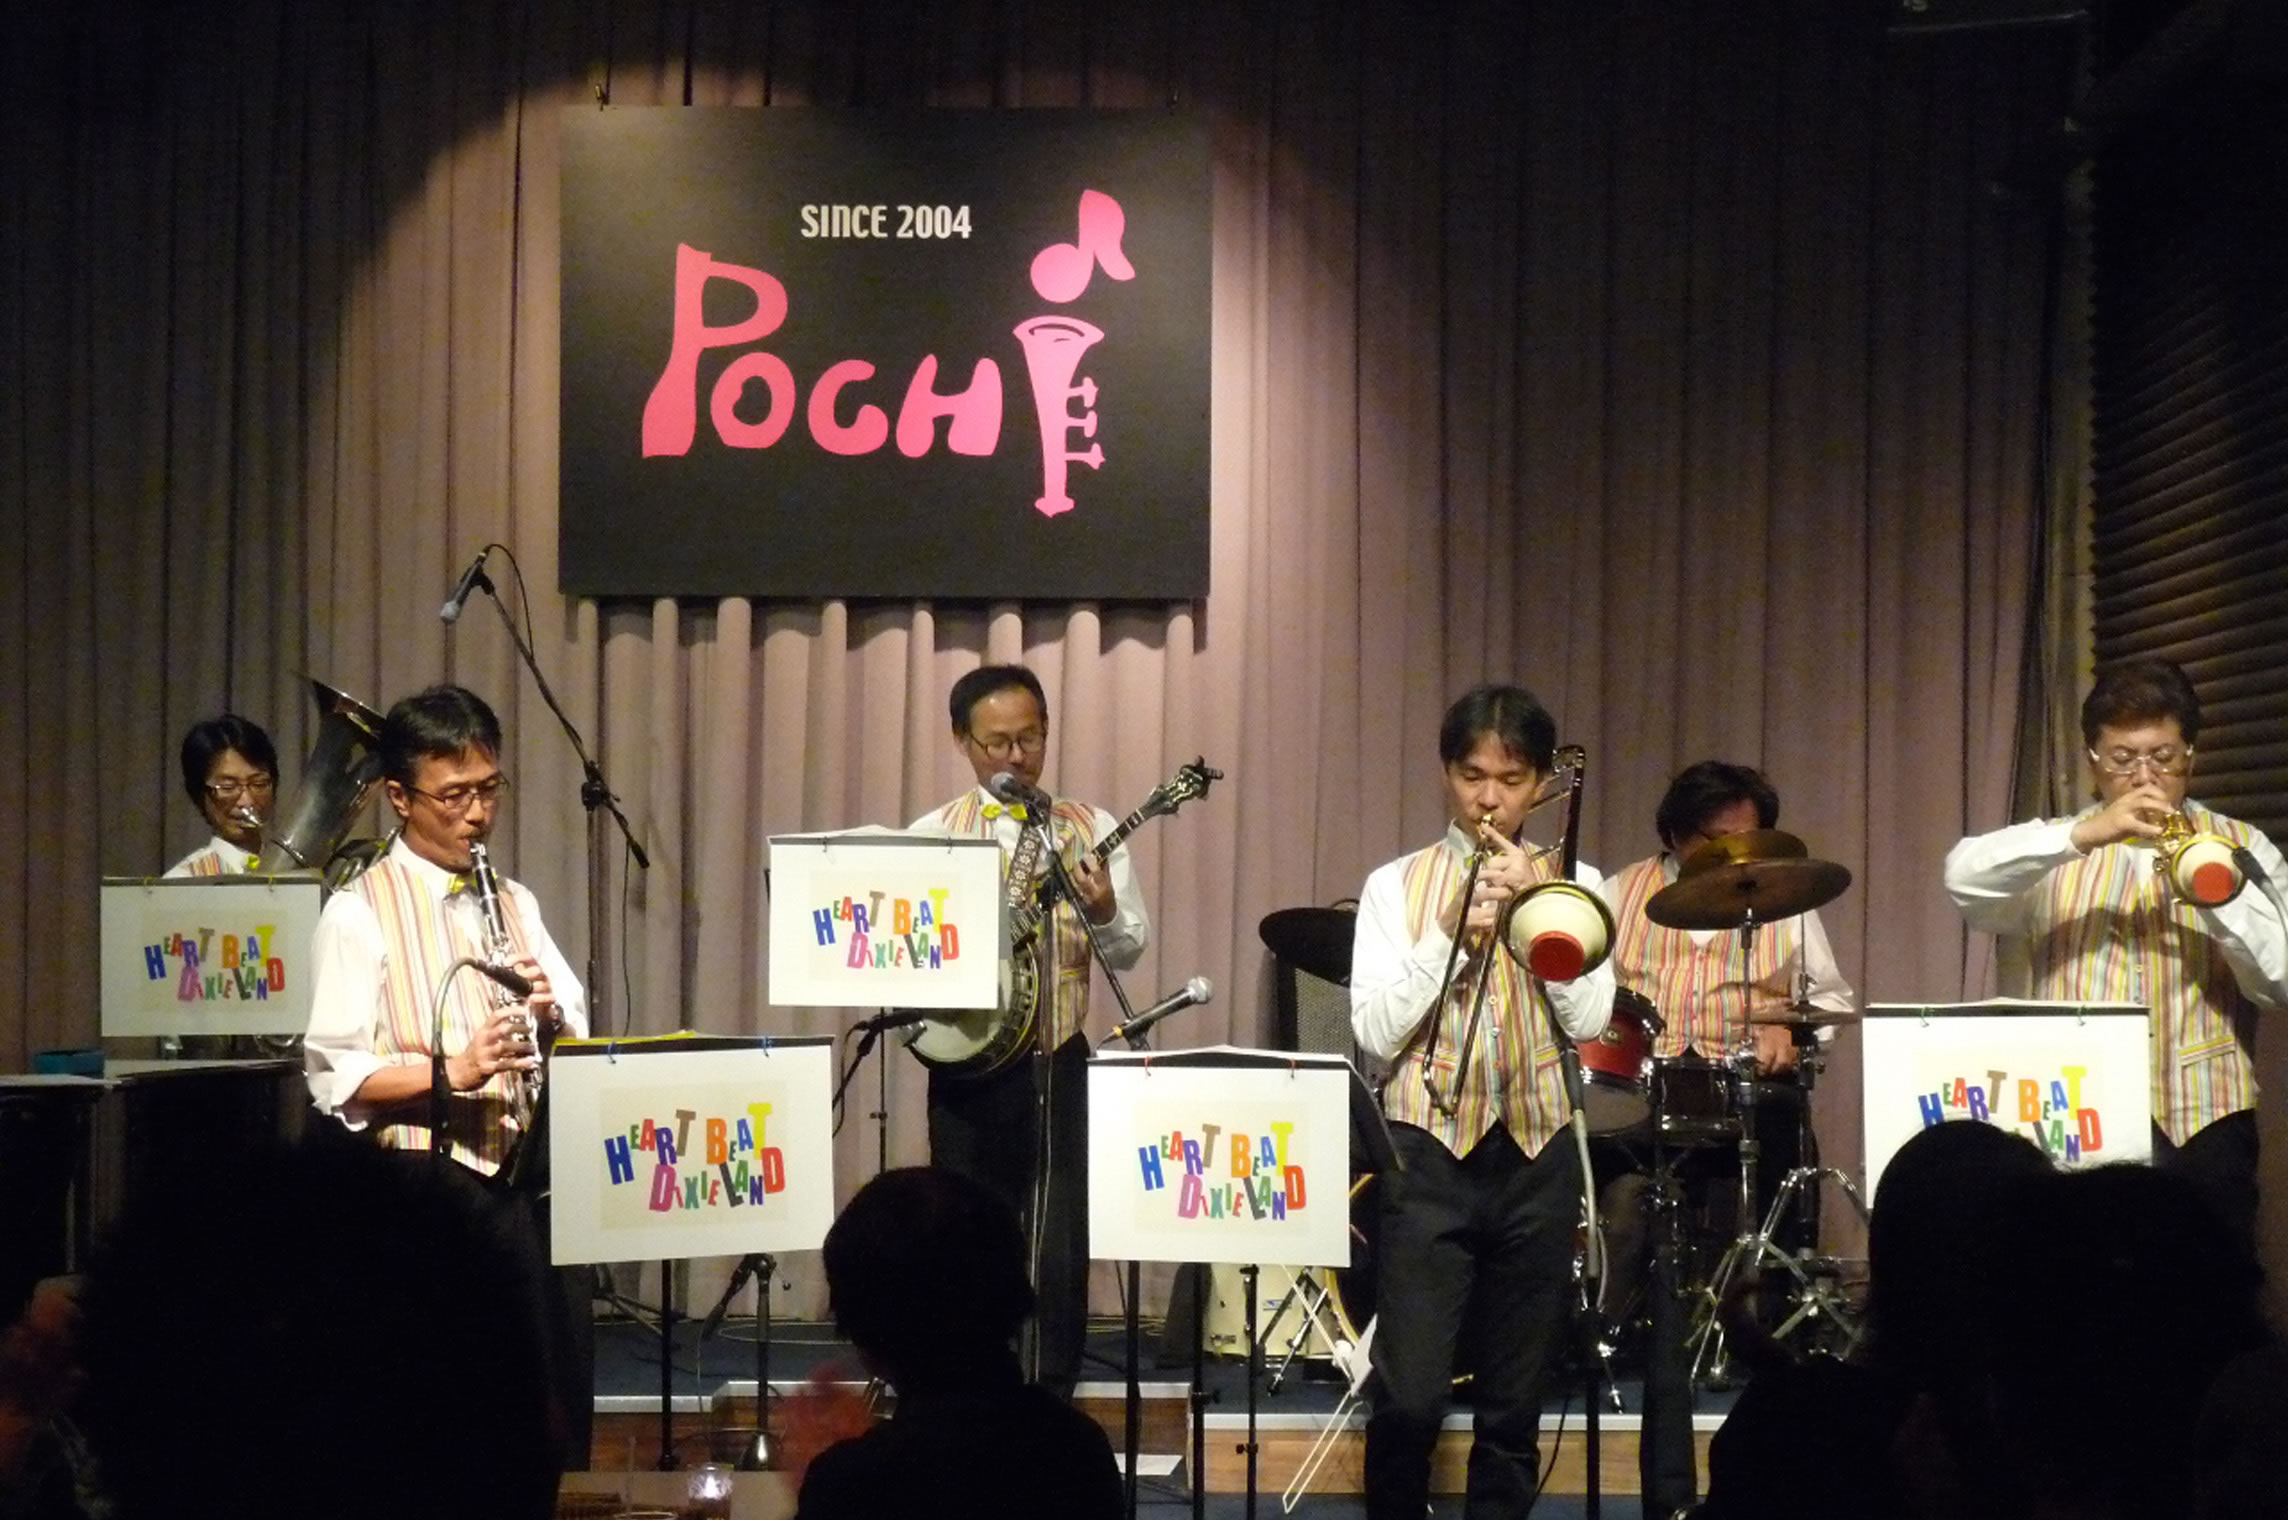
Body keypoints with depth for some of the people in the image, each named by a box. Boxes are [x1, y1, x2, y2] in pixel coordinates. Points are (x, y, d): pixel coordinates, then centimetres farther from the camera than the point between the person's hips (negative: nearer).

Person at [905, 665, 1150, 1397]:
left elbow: (1130, 949, 0)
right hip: (969, 1066, 0)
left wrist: (1104, 913, -20)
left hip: (1060, 1067, 0)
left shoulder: (1090, 830, 5)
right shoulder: (930, 837, 3)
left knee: (1063, 1251, -2)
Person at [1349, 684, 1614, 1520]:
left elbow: (1589, 1019, -3)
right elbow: (1375, 1031, -3)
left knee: (1515, 1403, 6)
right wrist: (1452, 934, -11)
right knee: (1409, 1396, -12)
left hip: (1538, 1153, 2)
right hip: (1431, 1148, -2)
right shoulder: (1397, 885, 6)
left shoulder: (1571, 884, 10)